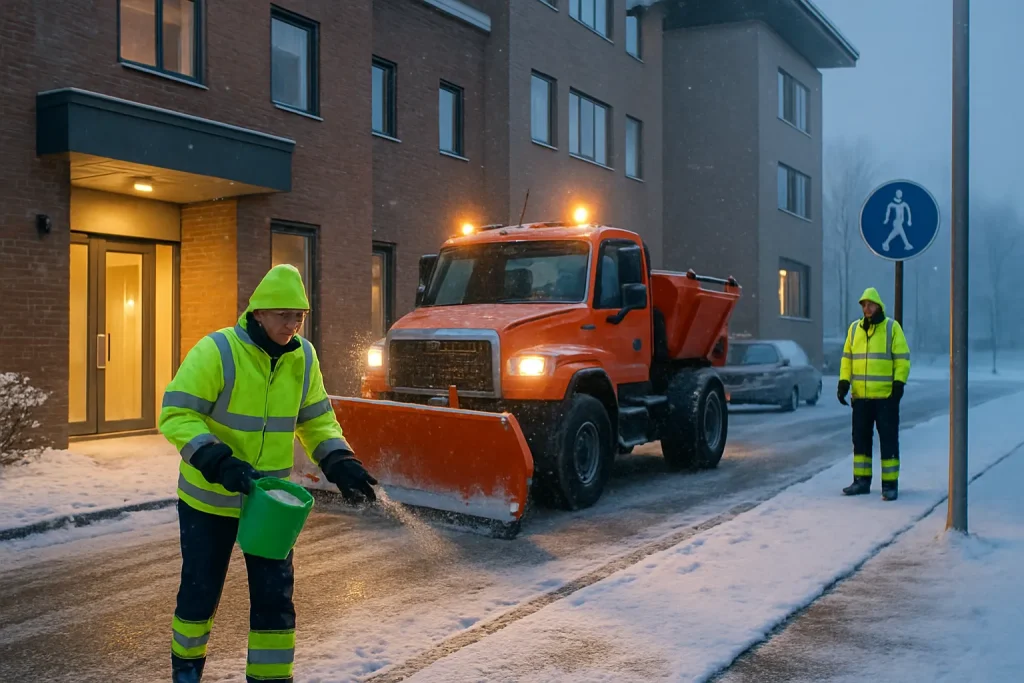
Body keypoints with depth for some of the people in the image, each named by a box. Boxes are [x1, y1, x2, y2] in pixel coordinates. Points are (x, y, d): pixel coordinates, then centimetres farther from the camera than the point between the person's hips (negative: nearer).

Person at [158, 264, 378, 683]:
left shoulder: (303, 357, -3)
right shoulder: (216, 351, -20)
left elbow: (316, 420, 7)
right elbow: (176, 416, -22)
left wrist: (341, 464, -10)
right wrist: (220, 463, -34)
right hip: (210, 497, -3)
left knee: (274, 596, 2)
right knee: (201, 589, 12)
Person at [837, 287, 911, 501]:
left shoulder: (892, 327, -1)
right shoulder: (855, 328, 11)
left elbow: (902, 359, -3)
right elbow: (847, 358, 13)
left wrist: (898, 385, -12)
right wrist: (843, 383, 2)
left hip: (886, 395, -4)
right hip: (861, 396, 4)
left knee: (888, 440, -1)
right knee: (860, 438, 9)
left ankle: (890, 485, 5)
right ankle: (862, 481, 18)